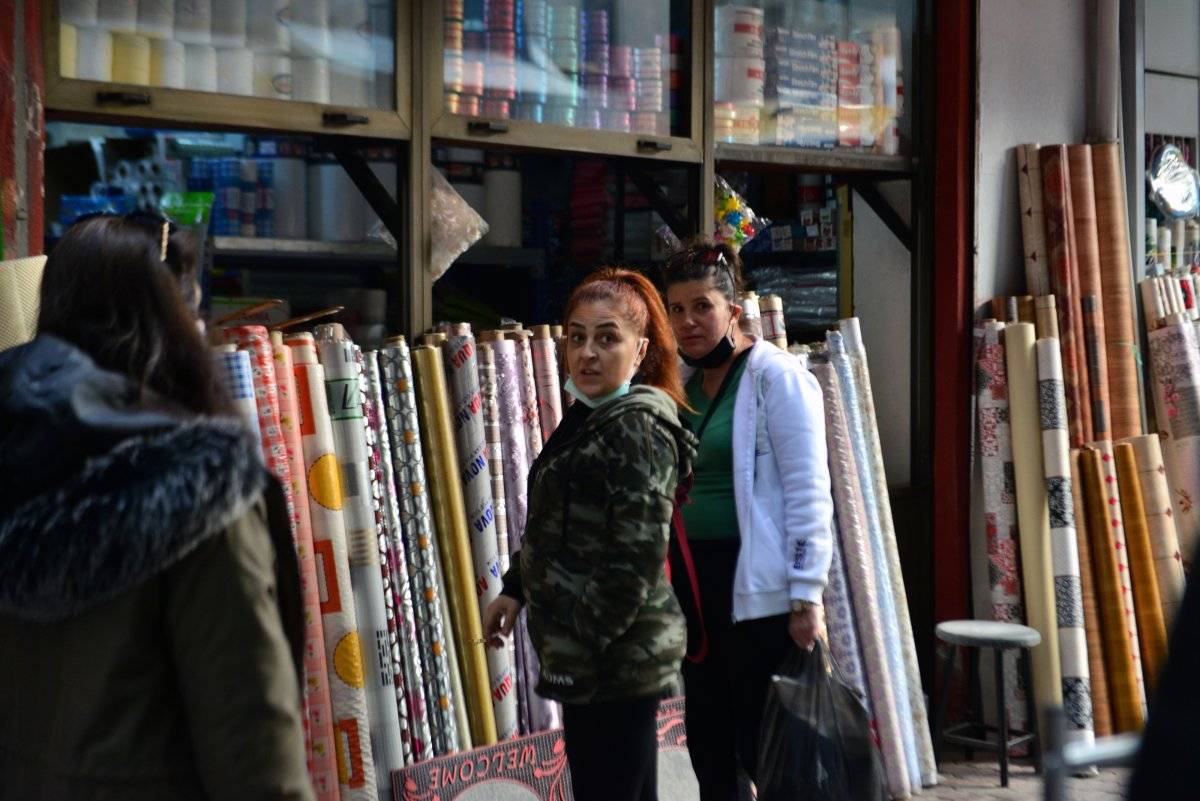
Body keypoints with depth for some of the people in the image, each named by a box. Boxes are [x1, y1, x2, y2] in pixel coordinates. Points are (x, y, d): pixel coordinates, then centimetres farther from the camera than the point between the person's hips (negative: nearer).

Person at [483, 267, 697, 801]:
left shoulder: (638, 429, -15)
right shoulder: (588, 417, 14)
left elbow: (636, 557, -20)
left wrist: (585, 640, -18)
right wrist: (517, 590, 16)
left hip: (614, 660, -10)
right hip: (590, 658, 10)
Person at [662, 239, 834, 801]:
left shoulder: (775, 376, -9)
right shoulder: (682, 380, 12)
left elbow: (808, 492, -12)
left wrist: (807, 596, -16)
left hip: (759, 588, -7)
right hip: (693, 584, 7)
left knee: (765, 749, -3)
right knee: (708, 743, 14)